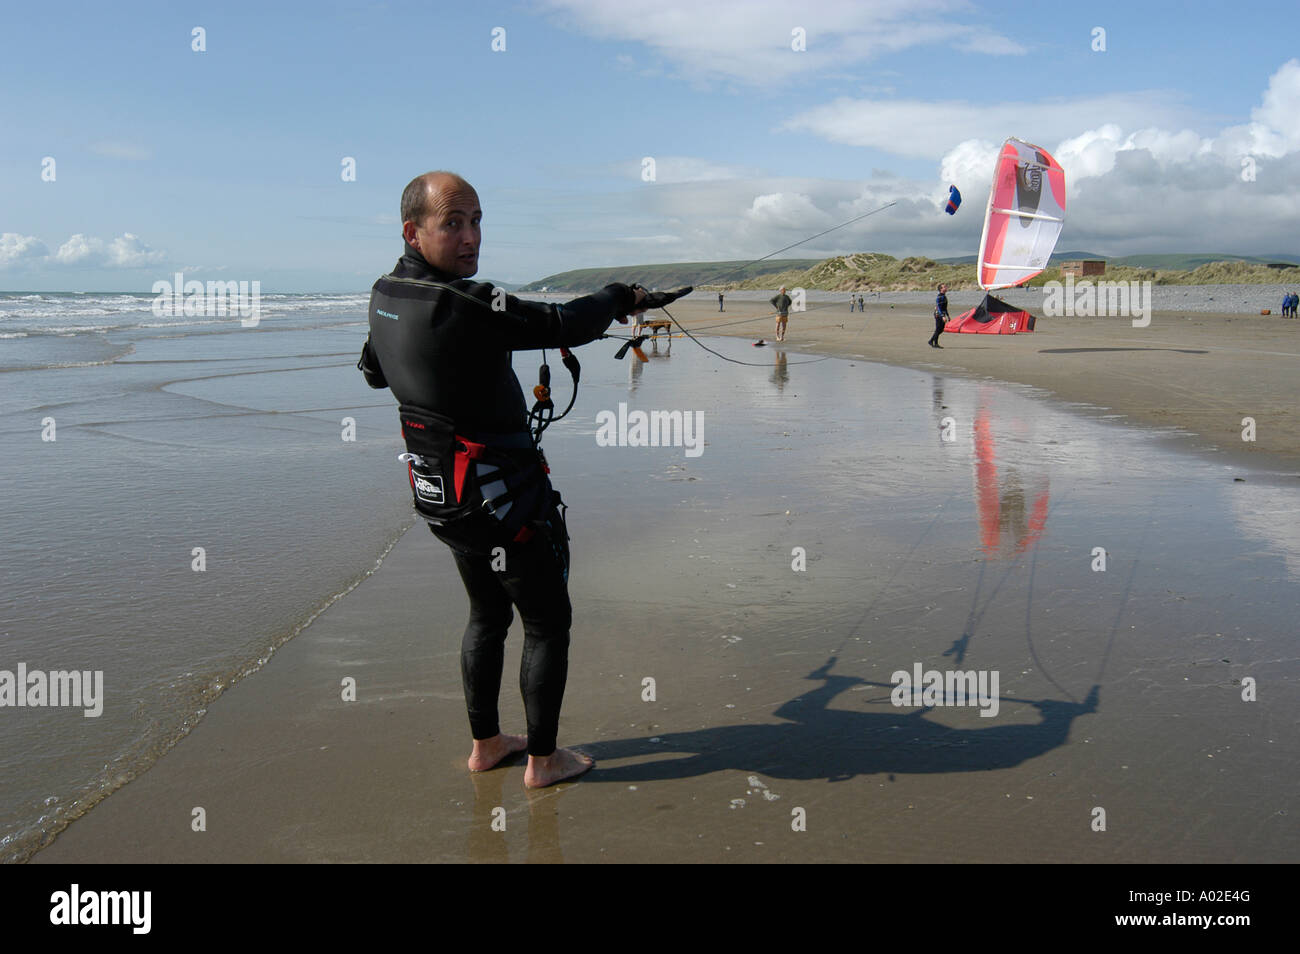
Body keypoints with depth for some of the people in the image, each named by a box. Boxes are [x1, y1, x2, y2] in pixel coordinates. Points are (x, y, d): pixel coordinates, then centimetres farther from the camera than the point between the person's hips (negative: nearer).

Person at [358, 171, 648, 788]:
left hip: (439, 498, 8)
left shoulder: (384, 297, 0)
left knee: (487, 613, 24)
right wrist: (619, 298, 1)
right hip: (500, 500, -8)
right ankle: (542, 760, 20)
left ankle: (485, 743, 35)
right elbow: (564, 325, -19)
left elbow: (372, 371, 19)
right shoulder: (465, 305, -27)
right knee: (548, 621, 9)